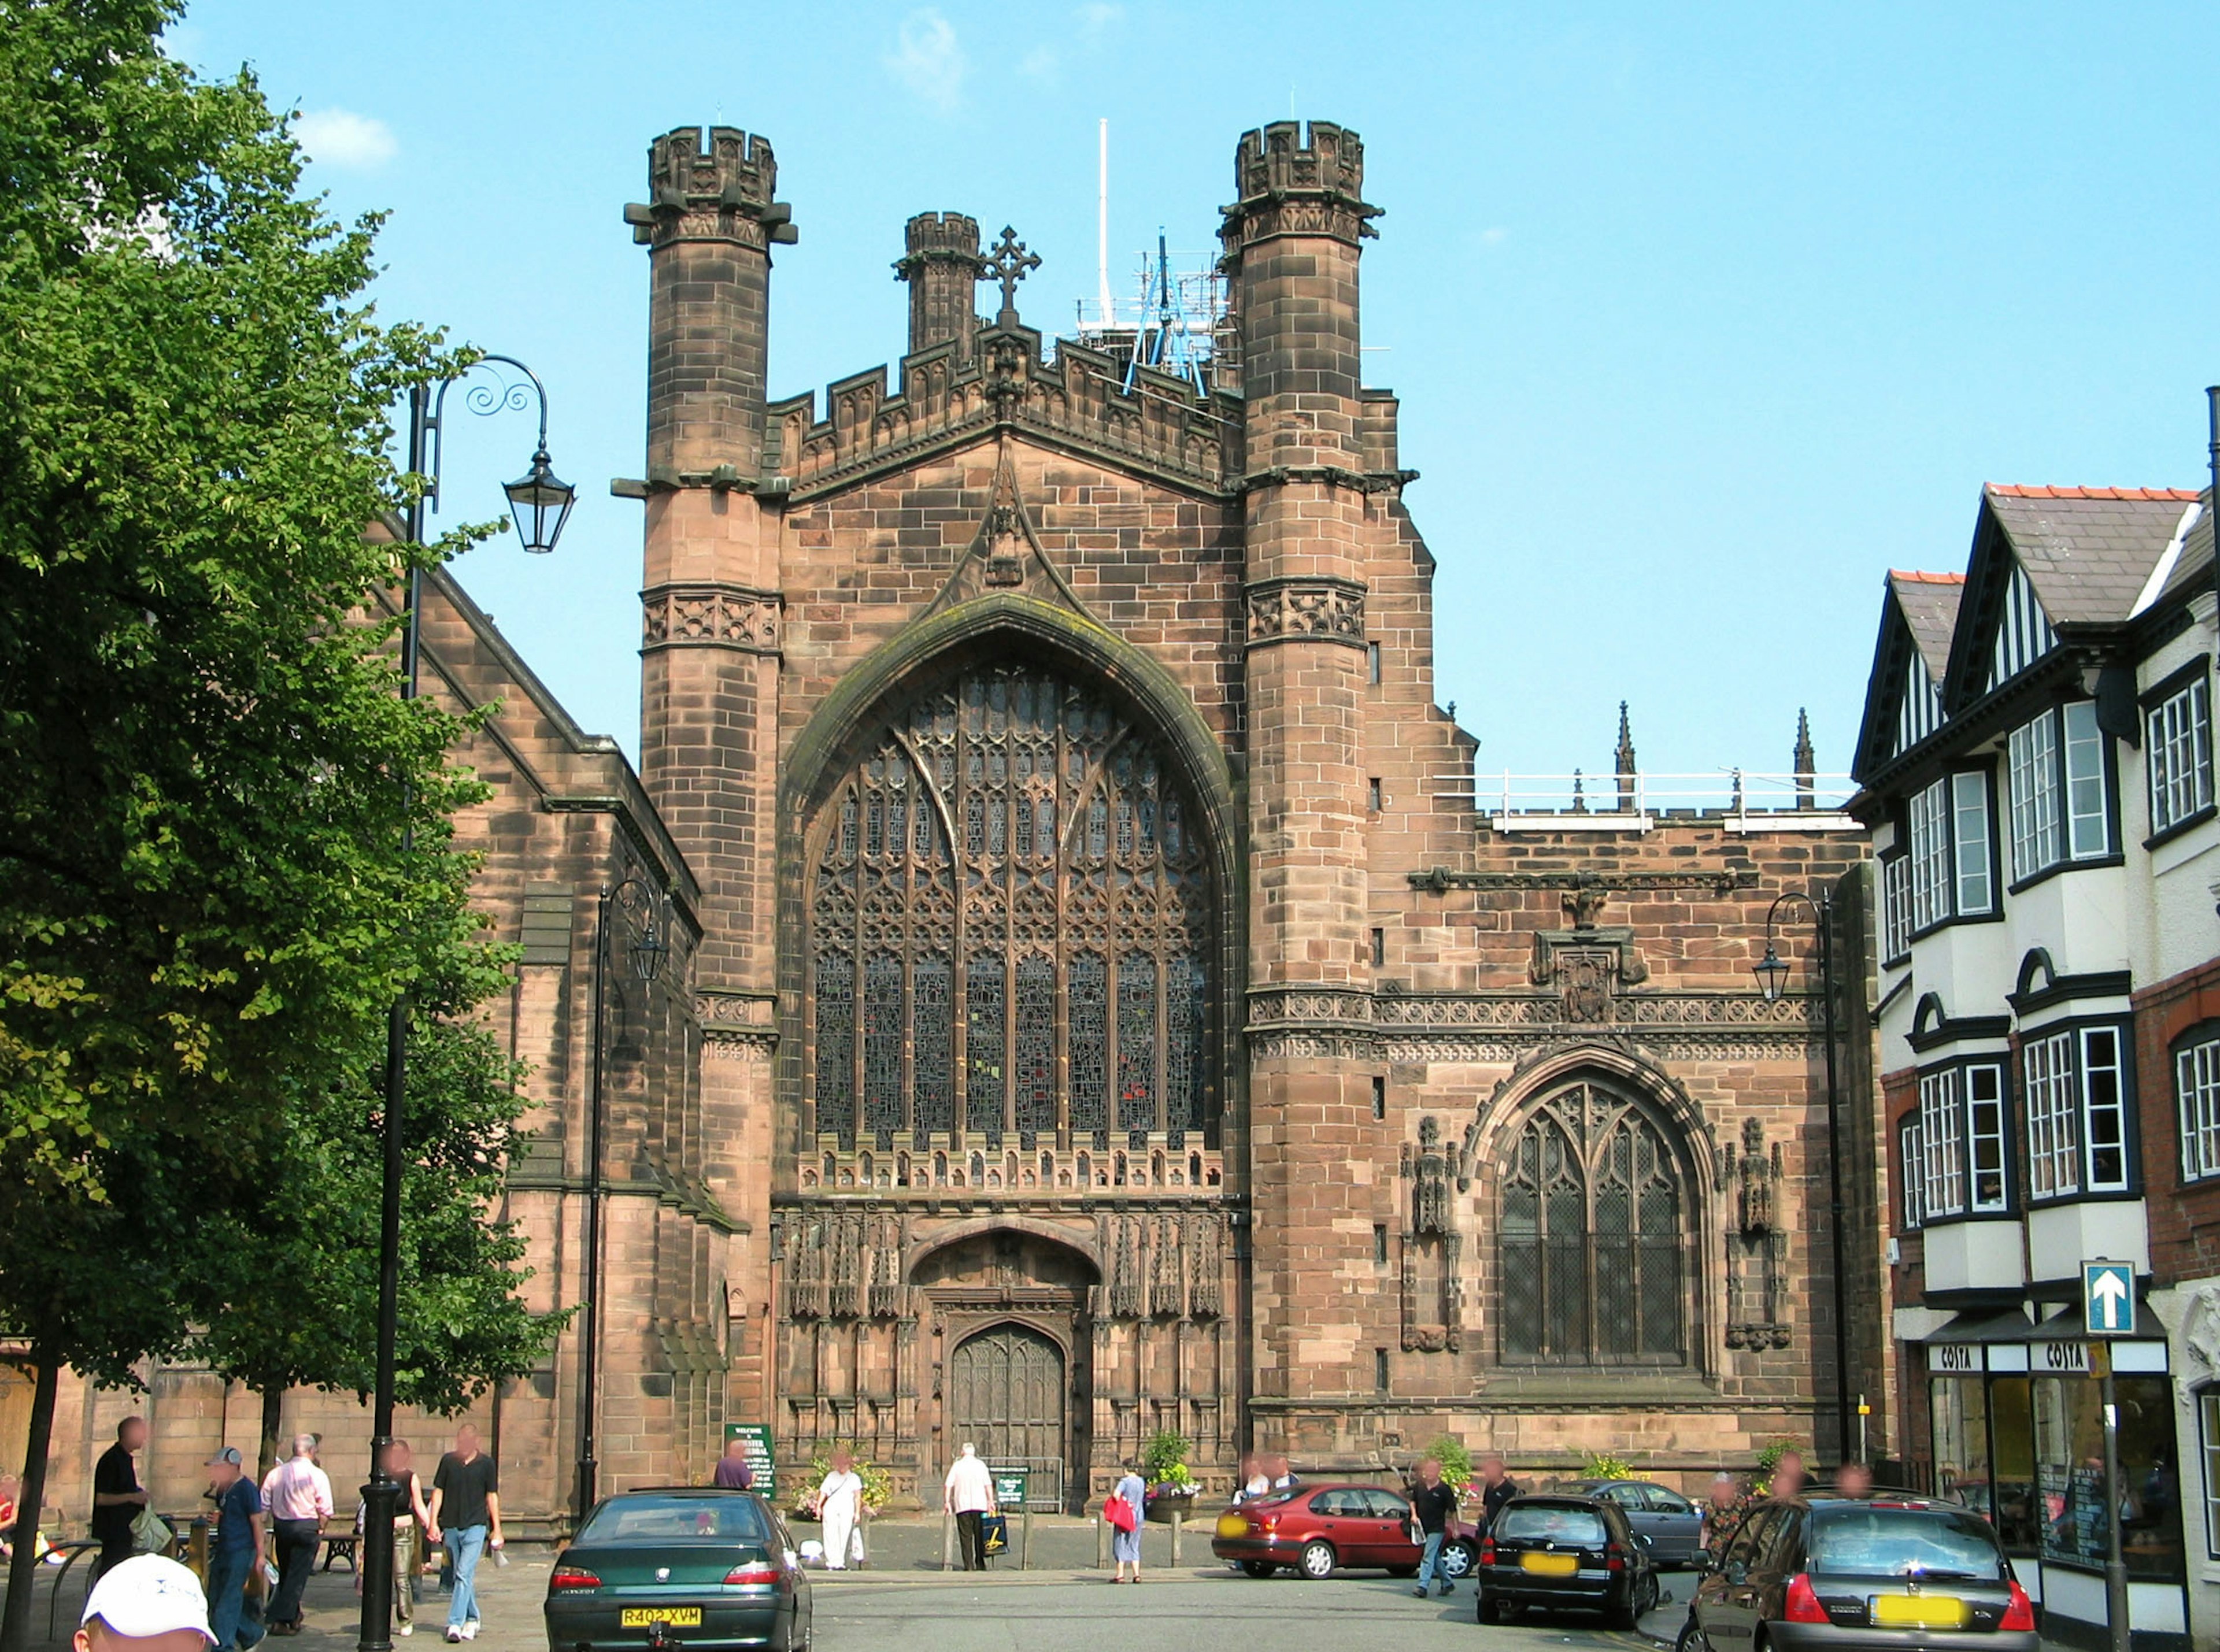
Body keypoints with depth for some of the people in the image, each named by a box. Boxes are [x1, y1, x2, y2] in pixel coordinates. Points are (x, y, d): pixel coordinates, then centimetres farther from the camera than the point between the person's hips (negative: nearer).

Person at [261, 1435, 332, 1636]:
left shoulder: (275, 1473, 3)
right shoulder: (317, 1475, -9)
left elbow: (265, 1505, 5)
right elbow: (325, 1509, -9)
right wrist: (320, 1530, 4)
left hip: (281, 1526, 5)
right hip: (307, 1527, -5)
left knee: (285, 1573, 18)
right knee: (298, 1576, -1)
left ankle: (294, 1617, 30)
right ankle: (281, 1620, -8)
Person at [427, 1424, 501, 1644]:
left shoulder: (486, 1463, 2)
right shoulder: (448, 1461, 6)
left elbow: (492, 1496, 6)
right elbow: (438, 1491, 8)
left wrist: (497, 1529, 4)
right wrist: (433, 1522, -1)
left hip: (475, 1527, -3)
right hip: (451, 1526, 3)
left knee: (464, 1574, -14)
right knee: (460, 1576, 12)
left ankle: (455, 1624, -17)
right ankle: (471, 1620, 25)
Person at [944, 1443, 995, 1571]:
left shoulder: (957, 1466, 3)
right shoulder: (980, 1465, 4)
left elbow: (948, 1486, -3)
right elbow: (988, 1485, -1)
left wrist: (947, 1502, 2)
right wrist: (991, 1502, 3)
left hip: (962, 1506, -1)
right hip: (980, 1505, 1)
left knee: (966, 1537, 1)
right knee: (980, 1536, 9)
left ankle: (969, 1566, -5)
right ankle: (980, 1565, 8)